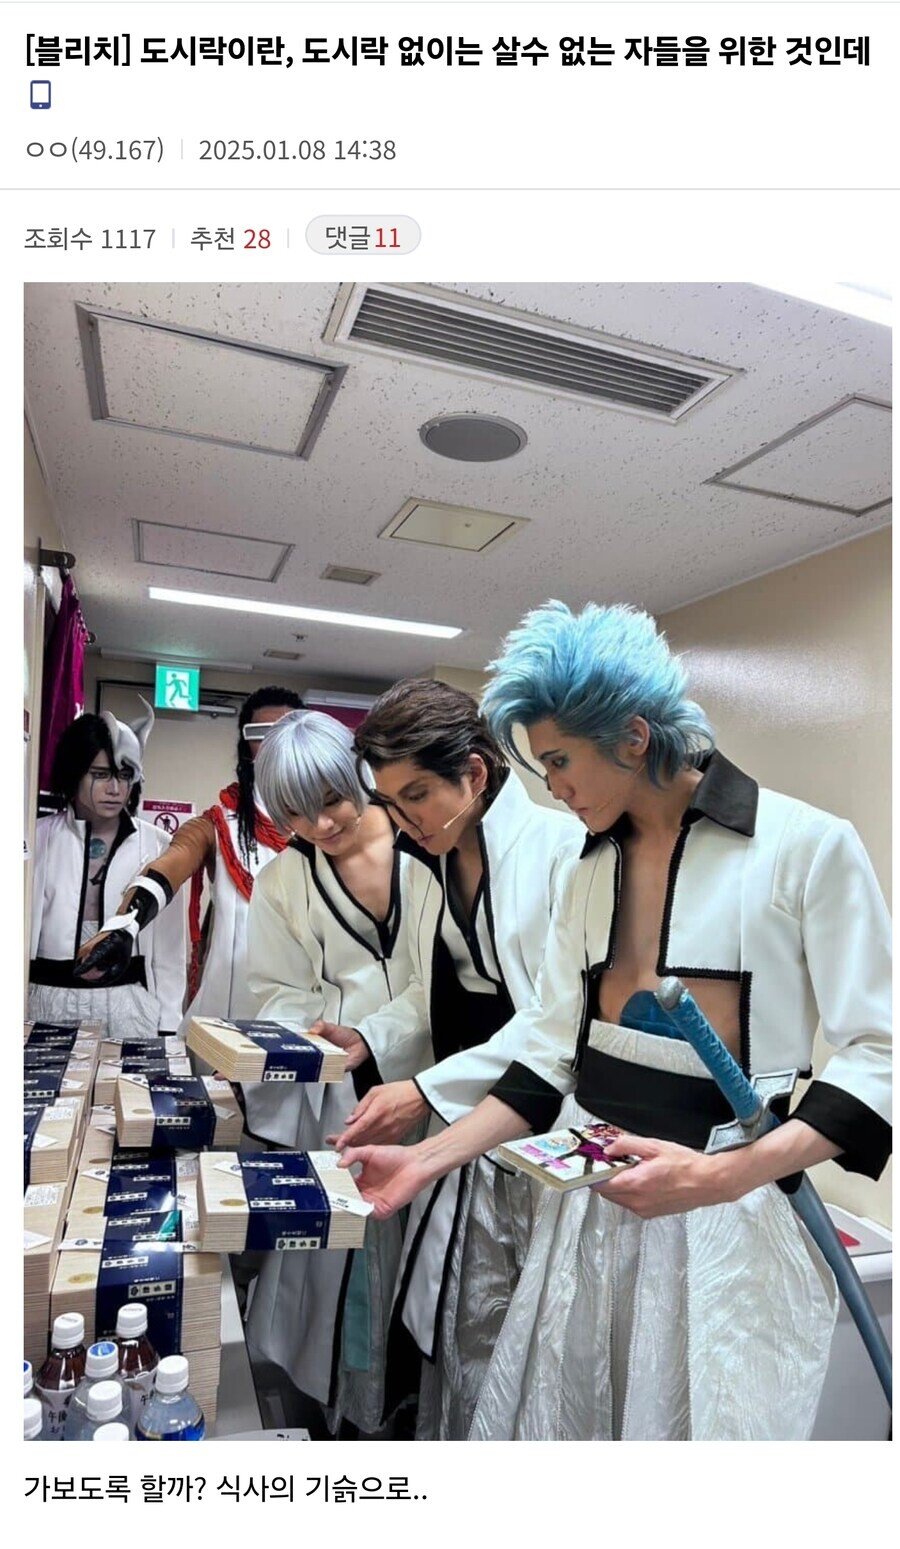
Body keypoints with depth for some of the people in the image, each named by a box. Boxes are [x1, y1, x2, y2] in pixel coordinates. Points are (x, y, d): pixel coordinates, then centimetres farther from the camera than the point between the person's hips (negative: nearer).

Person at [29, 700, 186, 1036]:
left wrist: (168, 1025, 1)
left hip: (128, 1005, 0)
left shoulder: (157, 846, 0)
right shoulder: (38, 838, 1)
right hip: (51, 1002, 0)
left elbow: (169, 946, 3)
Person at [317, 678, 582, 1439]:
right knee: (451, 1339, 12)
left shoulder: (562, 846, -16)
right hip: (464, 1134, 6)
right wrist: (370, 1034, 1)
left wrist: (426, 1091, -21)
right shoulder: (428, 865, 8)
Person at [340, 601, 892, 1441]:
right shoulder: (584, 873, 8)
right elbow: (550, 1050, 9)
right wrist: (430, 1157, 1)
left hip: (728, 1214, -5)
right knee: (546, 1421, 13)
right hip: (588, 1197, 5)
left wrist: (728, 1173, -22)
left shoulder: (807, 846, -10)